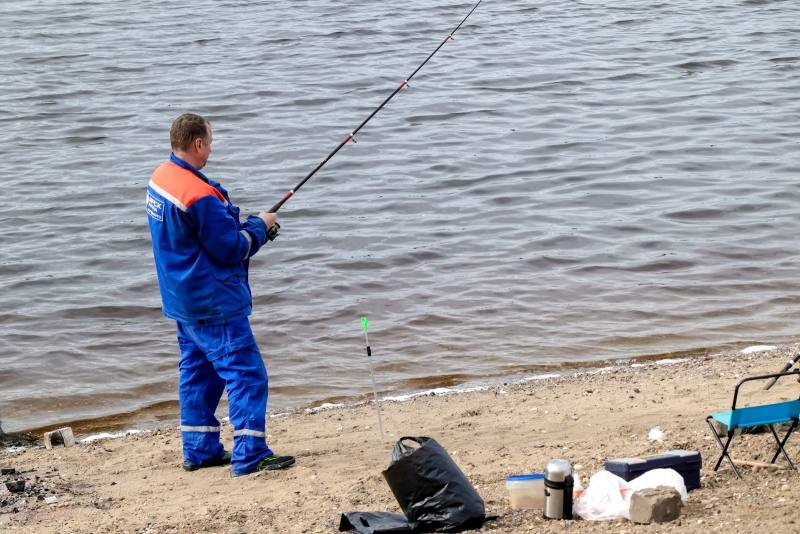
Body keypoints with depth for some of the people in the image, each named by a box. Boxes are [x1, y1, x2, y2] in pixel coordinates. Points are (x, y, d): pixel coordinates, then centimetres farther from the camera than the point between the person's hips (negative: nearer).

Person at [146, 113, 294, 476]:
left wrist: (246, 229, 12)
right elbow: (231, 249, -17)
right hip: (213, 303, -10)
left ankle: (200, 450, 22)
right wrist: (259, 225, 0)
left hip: (184, 299, 10)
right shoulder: (198, 194, -25)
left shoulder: (160, 179, 6)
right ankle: (250, 456, -8)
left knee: (199, 372, 17)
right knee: (246, 373, -7)